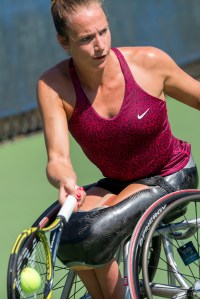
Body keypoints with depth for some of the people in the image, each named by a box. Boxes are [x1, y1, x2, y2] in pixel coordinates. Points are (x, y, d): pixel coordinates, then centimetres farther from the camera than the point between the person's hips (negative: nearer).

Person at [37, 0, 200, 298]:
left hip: (172, 175, -3)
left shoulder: (149, 61, -20)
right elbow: (58, 158, -24)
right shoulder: (53, 86, -17)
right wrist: (65, 181, -47)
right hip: (117, 184, 3)